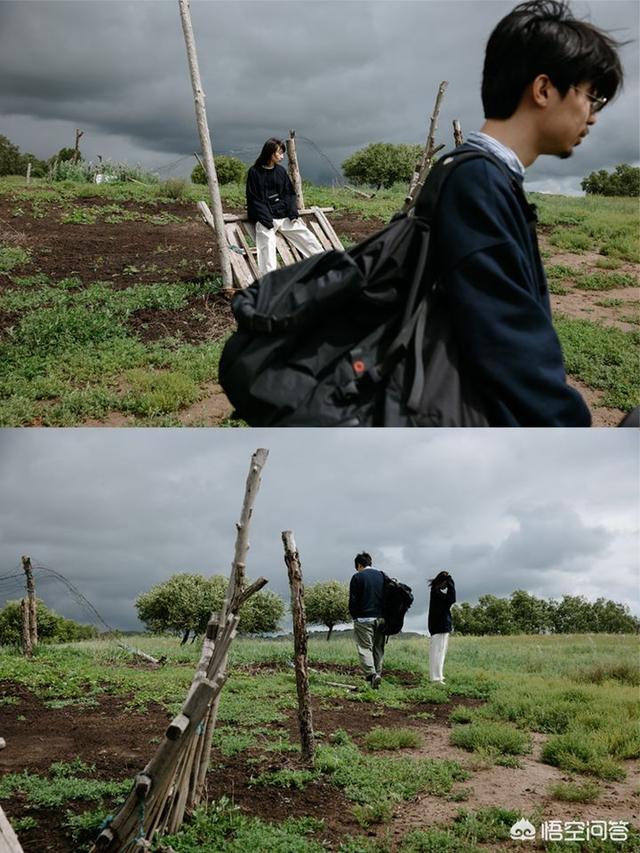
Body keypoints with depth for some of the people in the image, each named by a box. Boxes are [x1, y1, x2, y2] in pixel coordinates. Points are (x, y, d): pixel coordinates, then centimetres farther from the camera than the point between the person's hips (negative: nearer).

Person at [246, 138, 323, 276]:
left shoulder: (281, 171, 13)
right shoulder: (255, 172, -2)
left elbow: (290, 193, 14)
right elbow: (253, 199, -5)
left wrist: (293, 213, -4)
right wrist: (266, 219, -16)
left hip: (284, 214, 5)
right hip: (265, 216, -5)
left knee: (307, 237, -1)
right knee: (267, 244, -24)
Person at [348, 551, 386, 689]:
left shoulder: (357, 577, -4)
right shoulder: (382, 576, 11)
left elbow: (353, 601, -6)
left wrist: (354, 617, 7)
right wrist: (384, 615, 16)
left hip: (364, 619, -5)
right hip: (381, 618, 5)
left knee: (365, 647, -5)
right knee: (378, 649, 11)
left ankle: (371, 674, -22)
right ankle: (377, 675, 11)